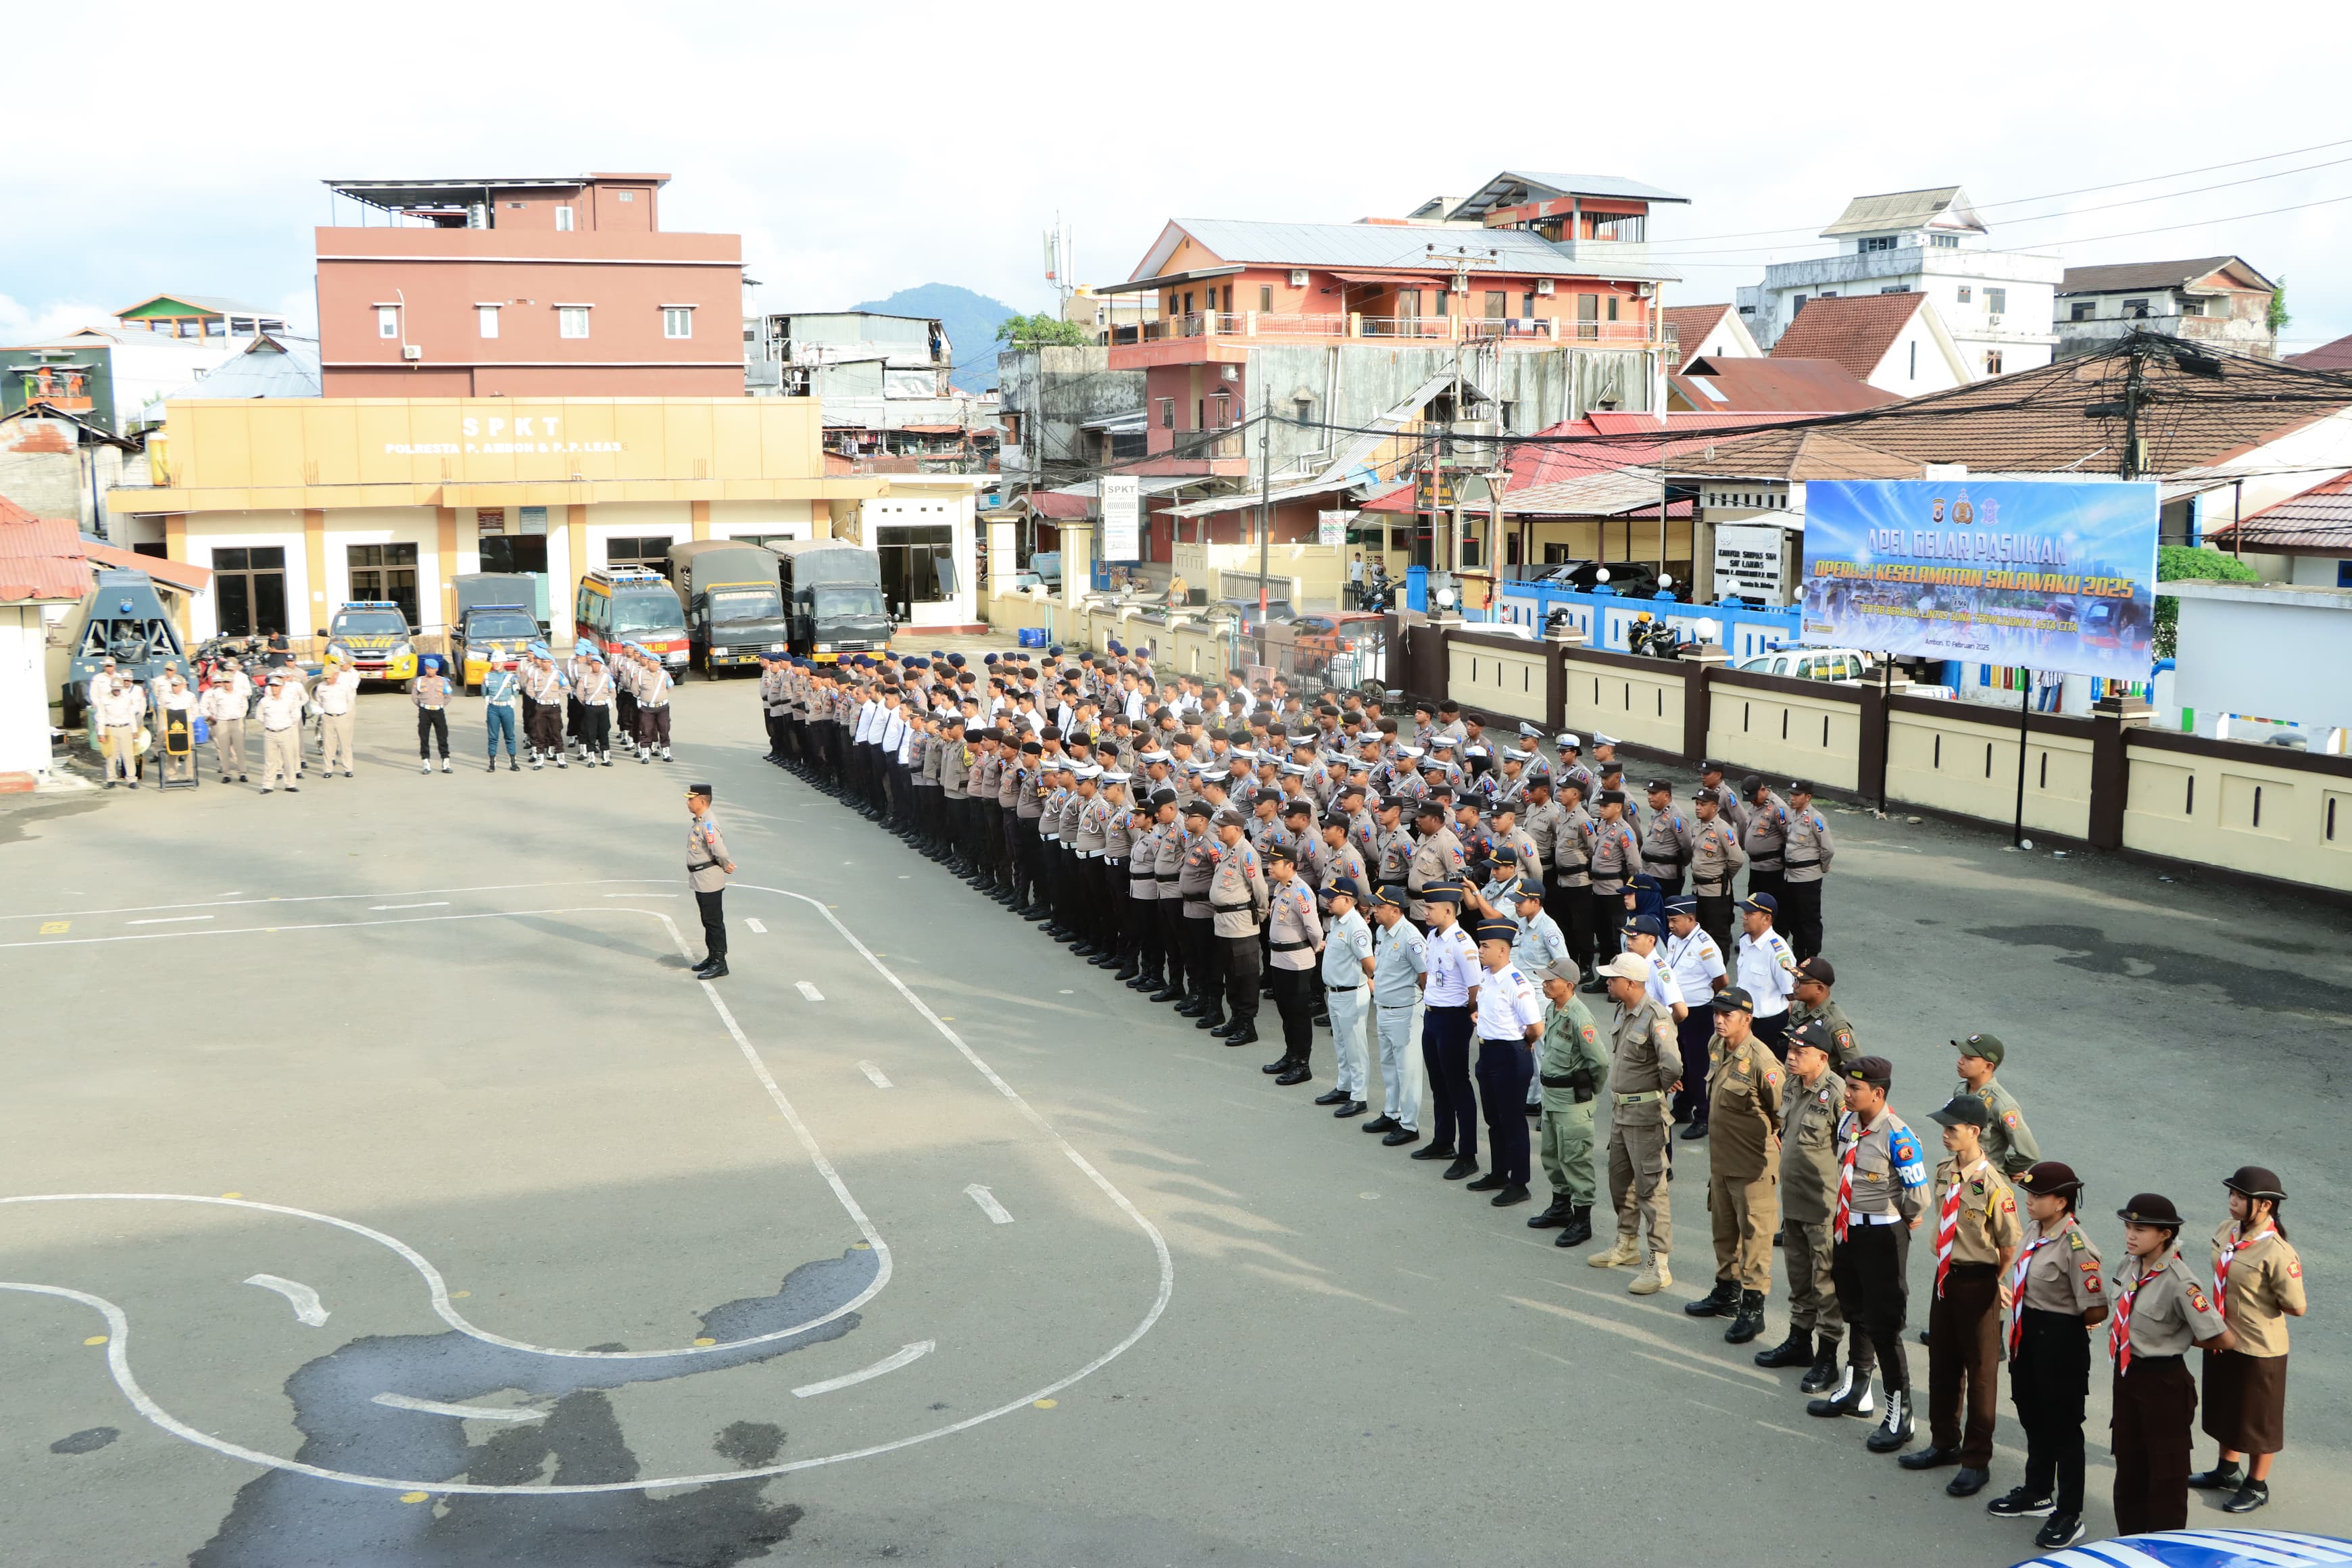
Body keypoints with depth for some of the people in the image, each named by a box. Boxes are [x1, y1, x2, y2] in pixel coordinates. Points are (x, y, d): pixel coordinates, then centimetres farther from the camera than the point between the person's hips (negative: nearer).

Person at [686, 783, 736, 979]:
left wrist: (725, 865, -10)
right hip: (700, 880, 10)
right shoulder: (697, 821, 10)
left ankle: (719, 964, 2)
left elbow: (720, 851, -28)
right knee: (708, 921, 19)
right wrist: (725, 865, 5)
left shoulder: (708, 824, -22)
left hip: (709, 880, -10)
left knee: (714, 922, -4)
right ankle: (712, 958, 30)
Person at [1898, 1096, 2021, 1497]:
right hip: (1946, 1275, 7)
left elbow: (2010, 1246, -14)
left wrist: (1990, 1283, -2)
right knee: (1942, 1363, 19)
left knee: (1980, 1370, 7)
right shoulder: (1944, 1172, 1)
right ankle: (1944, 1443, 37)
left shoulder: (1992, 1184, -22)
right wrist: (1945, 1267, 11)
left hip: (1978, 1282, -7)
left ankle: (1976, 1460, 20)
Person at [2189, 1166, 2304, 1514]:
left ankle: (2257, 1486, 33)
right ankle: (2228, 1470, 45)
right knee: (2225, 1409, 25)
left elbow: (2297, 1307, -21)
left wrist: (2261, 1304, -8)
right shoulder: (2228, 1232, -4)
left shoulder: (2277, 1253, -27)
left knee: (2258, 1419, 13)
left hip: (2258, 1348, -7)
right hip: (2222, 1339, 8)